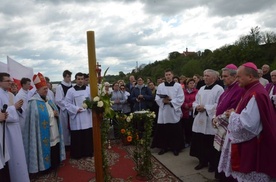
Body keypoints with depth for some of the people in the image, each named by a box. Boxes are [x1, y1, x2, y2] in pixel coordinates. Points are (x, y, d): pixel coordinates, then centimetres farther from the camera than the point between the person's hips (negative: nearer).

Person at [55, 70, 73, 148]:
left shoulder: (72, 86, 7)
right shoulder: (59, 87, -9)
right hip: (63, 110, -5)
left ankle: (71, 142, 23)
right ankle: (66, 143, 16)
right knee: (65, 127, 4)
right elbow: (58, 100, -13)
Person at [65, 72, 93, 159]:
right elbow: (67, 104, -2)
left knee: (88, 135, 8)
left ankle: (88, 152, 23)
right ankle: (77, 154, 18)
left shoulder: (89, 89, 5)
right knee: (77, 137, 4)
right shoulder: (70, 91, -1)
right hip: (76, 117, -2)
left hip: (87, 116, 2)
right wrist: (76, 109, -14)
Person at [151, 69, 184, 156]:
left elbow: (181, 99, -6)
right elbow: (157, 99, 3)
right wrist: (163, 101, -16)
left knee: (175, 131, 5)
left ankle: (176, 148, 19)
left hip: (174, 112, -1)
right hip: (163, 112, 2)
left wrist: (170, 102, -16)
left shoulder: (178, 86, 0)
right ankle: (164, 147, 19)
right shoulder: (160, 86, 6)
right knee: (163, 131, 5)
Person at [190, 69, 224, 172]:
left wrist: (205, 107, -19)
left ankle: (212, 164, 24)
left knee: (211, 146, 5)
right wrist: (197, 107, -7)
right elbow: (195, 102, 15)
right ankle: (202, 161, 29)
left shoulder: (219, 89, -8)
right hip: (200, 121, 7)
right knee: (200, 143, 12)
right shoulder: (201, 89, 14)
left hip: (211, 122, -6)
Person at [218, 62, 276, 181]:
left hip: (252, 146, -10)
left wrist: (232, 114, -13)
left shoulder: (256, 95, -24)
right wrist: (235, 113, 4)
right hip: (247, 143, 10)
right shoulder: (253, 91, 9)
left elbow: (247, 123, -29)